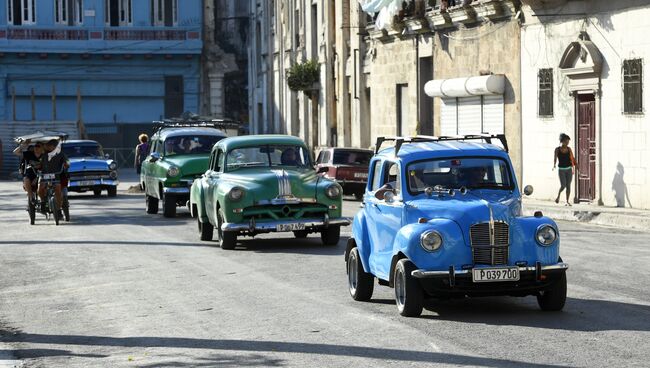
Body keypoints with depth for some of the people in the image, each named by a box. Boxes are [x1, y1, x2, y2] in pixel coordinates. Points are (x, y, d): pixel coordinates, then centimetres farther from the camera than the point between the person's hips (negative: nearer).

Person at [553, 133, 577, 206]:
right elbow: (555, 159, -9)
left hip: (569, 169, 3)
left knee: (568, 185, -1)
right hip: (561, 170, -3)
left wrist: (573, 169, -1)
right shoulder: (557, 149, -6)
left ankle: (567, 201, 6)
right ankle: (558, 195, 15)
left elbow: (572, 159, 6)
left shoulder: (569, 149, 2)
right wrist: (554, 165, -29)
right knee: (563, 185, -13)